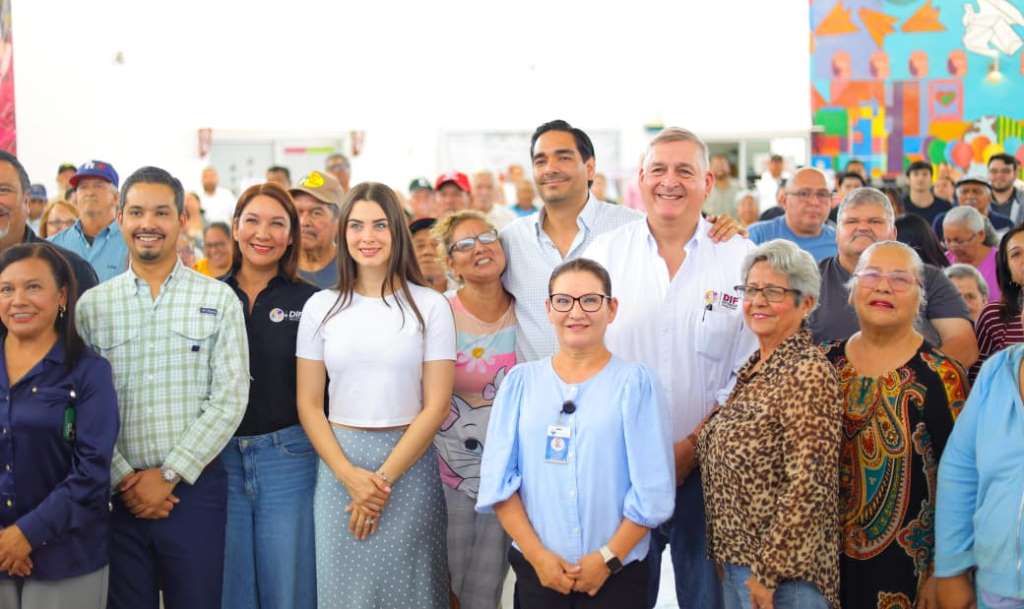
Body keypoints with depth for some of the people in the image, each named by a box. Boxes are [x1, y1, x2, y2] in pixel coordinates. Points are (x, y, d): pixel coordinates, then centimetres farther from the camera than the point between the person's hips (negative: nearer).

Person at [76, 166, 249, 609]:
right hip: (117, 491, 1)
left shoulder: (218, 300, 1)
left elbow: (230, 398, -6)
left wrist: (169, 475, -10)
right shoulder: (92, 304, 5)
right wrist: (122, 478, -9)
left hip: (195, 488, -1)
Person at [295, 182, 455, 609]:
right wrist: (350, 475, -10)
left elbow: (436, 405, -4)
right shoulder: (321, 307, 4)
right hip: (339, 463, 1)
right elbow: (308, 404, 2)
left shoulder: (430, 306, -1)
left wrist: (385, 477, -11)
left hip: (409, 463, -1)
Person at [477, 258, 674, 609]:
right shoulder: (521, 380, 3)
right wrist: (537, 554, -7)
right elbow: (497, 479, 0)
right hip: (535, 569, 2)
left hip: (618, 573, -1)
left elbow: (653, 488, -6)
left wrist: (608, 558, -9)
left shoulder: (635, 381, -3)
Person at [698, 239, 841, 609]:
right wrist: (729, 558, 11)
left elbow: (808, 486, -21)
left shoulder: (809, 374, -16)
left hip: (781, 571, -8)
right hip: (734, 563, 8)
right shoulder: (754, 368, 9)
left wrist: (768, 572, -20)